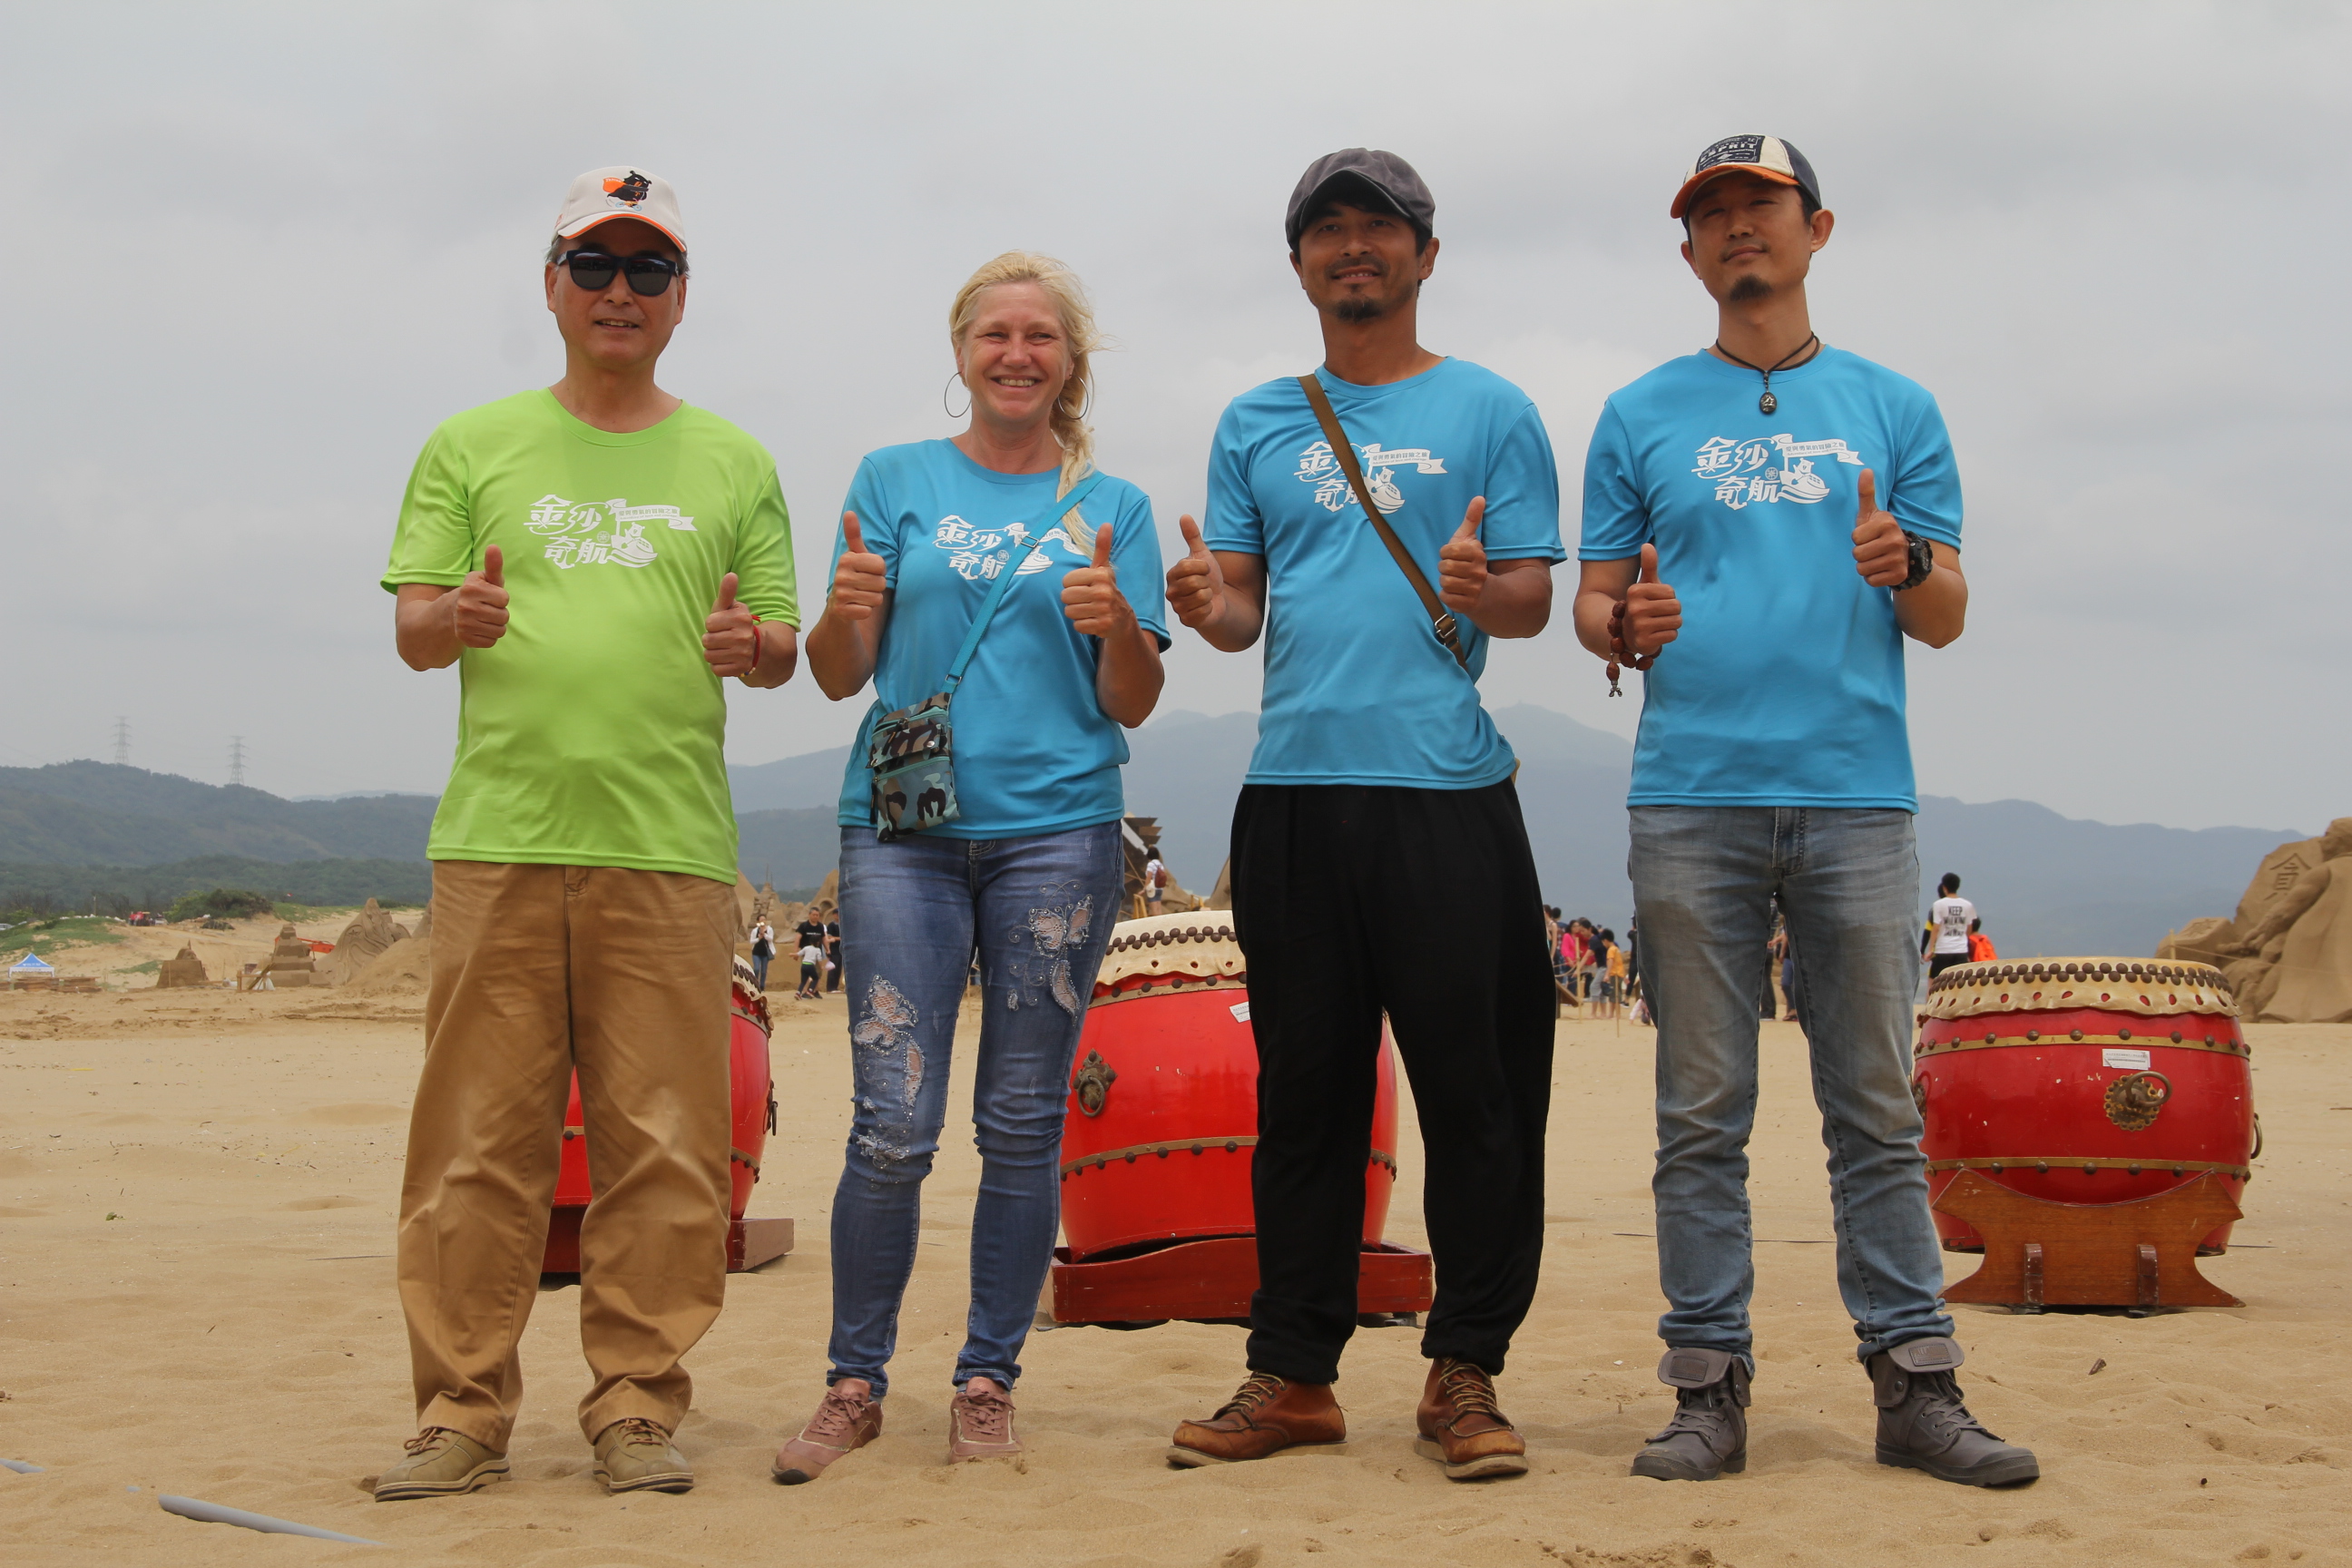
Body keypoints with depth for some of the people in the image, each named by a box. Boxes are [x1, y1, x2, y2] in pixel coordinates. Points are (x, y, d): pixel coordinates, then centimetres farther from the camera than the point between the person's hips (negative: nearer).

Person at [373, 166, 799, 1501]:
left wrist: (753, 646, -9)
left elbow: (784, 646, 14)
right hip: (499, 840, 0)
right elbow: (411, 631, 8)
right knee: (479, 1139, -1)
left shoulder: (734, 463, 15)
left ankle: (638, 1405, 9)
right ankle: (465, 1411, 8)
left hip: (671, 849, 1)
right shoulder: (472, 447, 13)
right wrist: (459, 618, -14)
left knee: (666, 1145, -1)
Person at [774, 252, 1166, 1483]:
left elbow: (1134, 704, 6)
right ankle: (854, 1383, 7)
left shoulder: (1111, 508, 11)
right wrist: (844, 611, -14)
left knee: (1023, 1128, 3)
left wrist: (1115, 622, -14)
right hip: (903, 826, 0)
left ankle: (987, 1382, 14)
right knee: (893, 1126, -6)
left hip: (1057, 831, 1)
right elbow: (838, 676, 8)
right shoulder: (896, 480, 11)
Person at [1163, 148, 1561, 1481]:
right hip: (1294, 790, 3)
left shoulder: (1489, 411, 8)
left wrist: (1481, 591, -19)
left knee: (1475, 1090, -3)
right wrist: (1209, 606, -9)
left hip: (1448, 790, -3)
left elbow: (1535, 599, 3)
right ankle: (1293, 1374, 14)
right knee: (1305, 1089, 7)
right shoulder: (1257, 424, 17)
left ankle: (1466, 1373, 7)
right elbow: (1241, 610, 14)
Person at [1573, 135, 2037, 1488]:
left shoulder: (1893, 409, 13)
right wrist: (1625, 628, -11)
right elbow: (1593, 602, 12)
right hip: (1693, 801, 0)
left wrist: (1905, 566, -12)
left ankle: (1915, 1385, 7)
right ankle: (1710, 1388, 6)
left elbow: (1948, 618, 11)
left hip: (1857, 797, 0)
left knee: (1878, 1109, 2)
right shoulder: (1643, 416, 13)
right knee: (1702, 1112, 1)